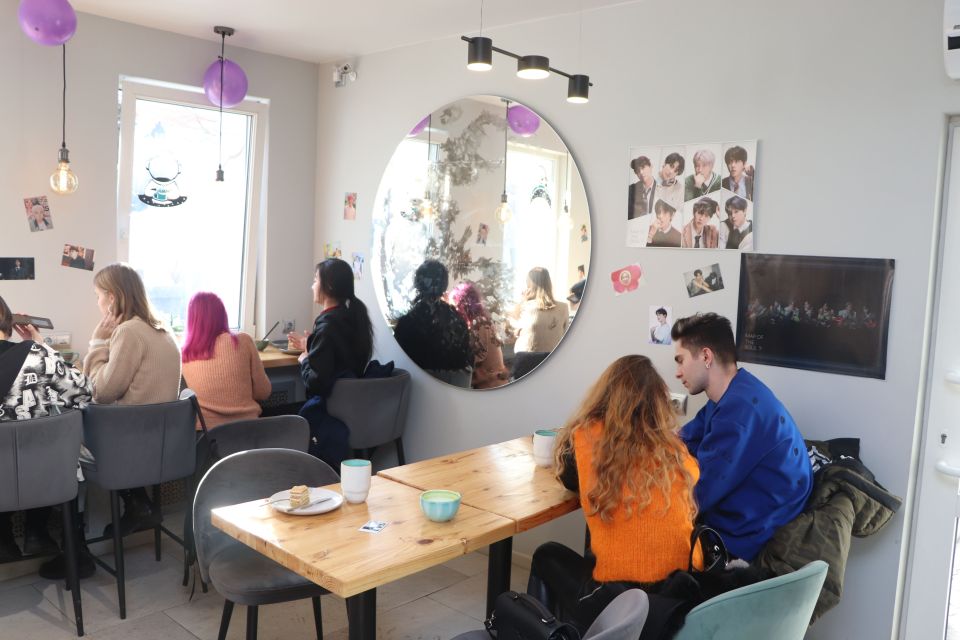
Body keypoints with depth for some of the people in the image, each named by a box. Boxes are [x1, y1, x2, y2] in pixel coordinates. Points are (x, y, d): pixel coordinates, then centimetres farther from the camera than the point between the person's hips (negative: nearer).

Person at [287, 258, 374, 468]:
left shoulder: (328, 325, -23)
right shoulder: (352, 317, 4)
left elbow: (315, 382, -24)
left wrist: (304, 360, -4)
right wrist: (308, 347, 19)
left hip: (330, 411, -8)